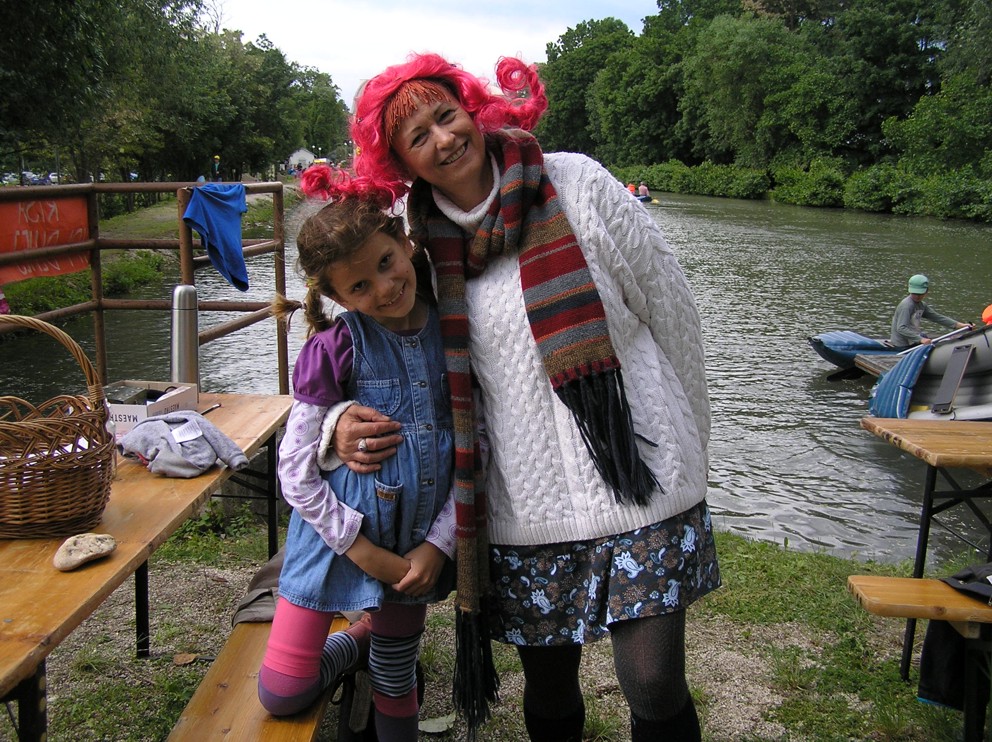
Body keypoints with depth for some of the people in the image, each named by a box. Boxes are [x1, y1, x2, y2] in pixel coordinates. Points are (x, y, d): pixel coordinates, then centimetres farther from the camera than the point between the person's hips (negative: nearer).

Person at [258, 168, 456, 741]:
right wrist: (363, 552, -13)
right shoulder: (338, 348, -15)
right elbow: (296, 469, -12)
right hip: (339, 537, -2)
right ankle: (357, 642, 31)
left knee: (397, 684, 16)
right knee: (283, 693, 6)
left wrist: (438, 543, -8)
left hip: (416, 543, 2)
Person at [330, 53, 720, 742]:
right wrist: (347, 419, -6)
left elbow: (672, 309, 2)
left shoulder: (576, 182, -3)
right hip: (526, 509, 3)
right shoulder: (424, 246, 4)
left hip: (639, 484, -2)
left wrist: (691, 441, 7)